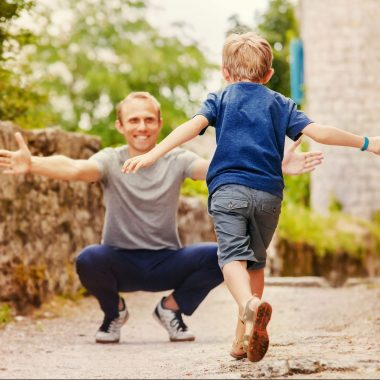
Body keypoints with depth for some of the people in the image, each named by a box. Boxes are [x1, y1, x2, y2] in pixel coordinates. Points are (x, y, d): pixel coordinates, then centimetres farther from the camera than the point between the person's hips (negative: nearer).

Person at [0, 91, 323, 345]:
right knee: (88, 260, -34)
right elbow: (75, 169, -30)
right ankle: (114, 311, 3)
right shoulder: (110, 161, -9)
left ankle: (172, 308, 6)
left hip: (166, 262, 1)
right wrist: (31, 165, -52)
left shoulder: (177, 160, -5)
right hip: (121, 262, -1)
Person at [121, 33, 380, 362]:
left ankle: (249, 305, -46)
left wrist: (153, 155, -11)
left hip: (228, 187, -2)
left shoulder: (220, 99, 14)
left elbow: (193, 125, -4)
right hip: (269, 193, 2)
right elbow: (318, 131, 6)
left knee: (233, 255, -14)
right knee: (256, 261, 17)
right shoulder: (280, 104, 17)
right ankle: (243, 339, 16)